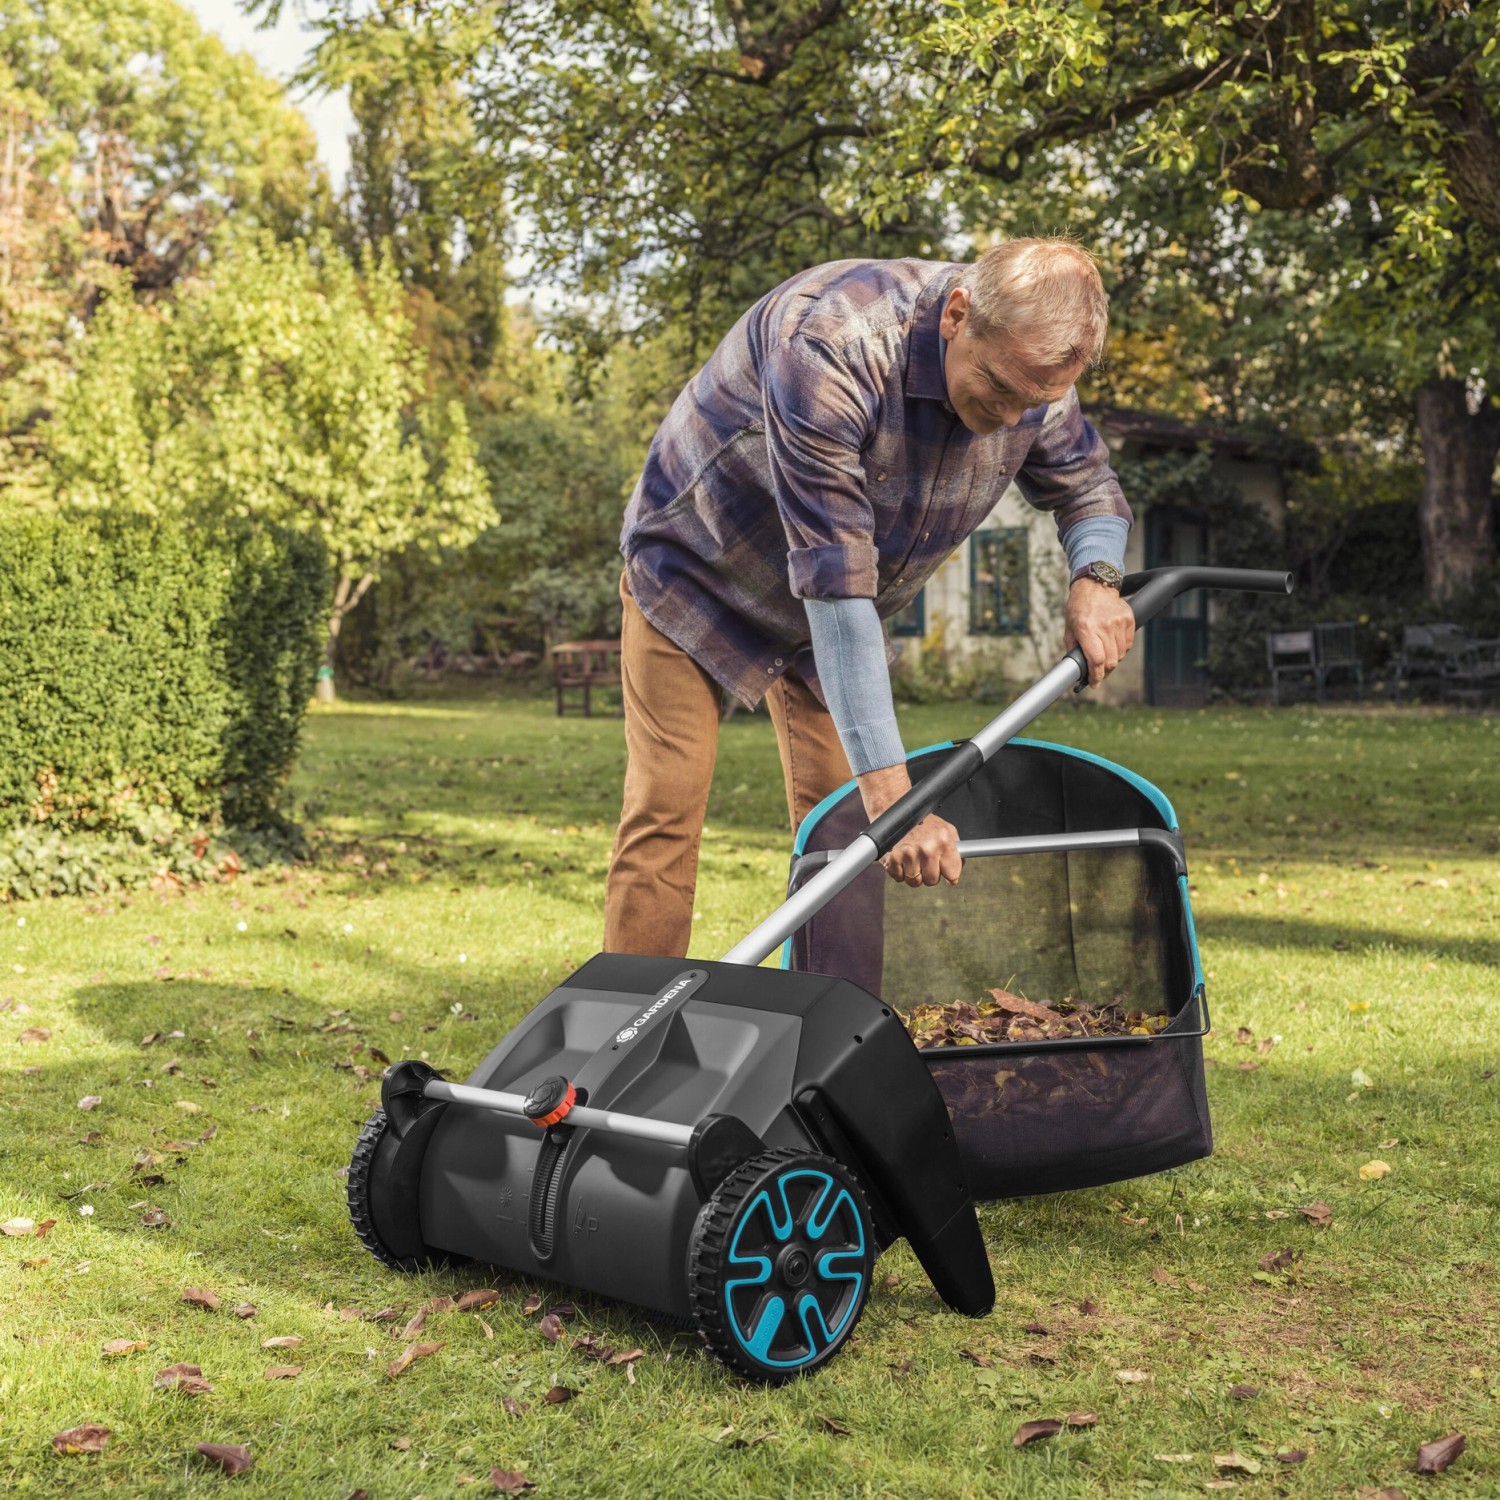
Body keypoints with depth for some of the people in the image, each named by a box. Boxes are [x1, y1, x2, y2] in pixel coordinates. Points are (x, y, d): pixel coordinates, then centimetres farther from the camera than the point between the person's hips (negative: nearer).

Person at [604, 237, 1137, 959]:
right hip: (696, 572, -5)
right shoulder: (828, 343, -40)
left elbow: (1087, 486, 3)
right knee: (665, 813, -13)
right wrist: (890, 796, -45)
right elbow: (833, 579, -43)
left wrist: (1095, 576, -22)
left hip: (834, 610, 6)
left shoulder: (1031, 366, -17)